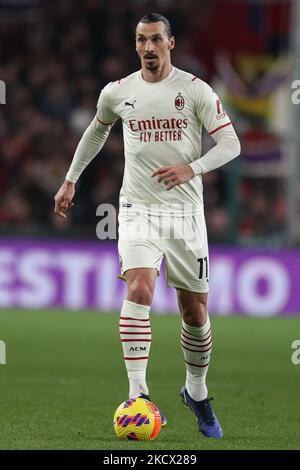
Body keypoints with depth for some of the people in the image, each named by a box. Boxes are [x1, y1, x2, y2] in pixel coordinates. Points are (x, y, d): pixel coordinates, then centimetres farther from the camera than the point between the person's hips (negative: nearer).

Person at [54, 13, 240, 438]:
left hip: (185, 211, 0)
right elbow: (97, 131, 26)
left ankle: (197, 393, 31)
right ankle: (138, 394, -28)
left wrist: (191, 168, -24)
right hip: (138, 209, 0)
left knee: (195, 311, 8)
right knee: (140, 290, -24)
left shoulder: (195, 90, -3)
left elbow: (230, 143, -7)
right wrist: (71, 180, 25)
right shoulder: (117, 93, 5)